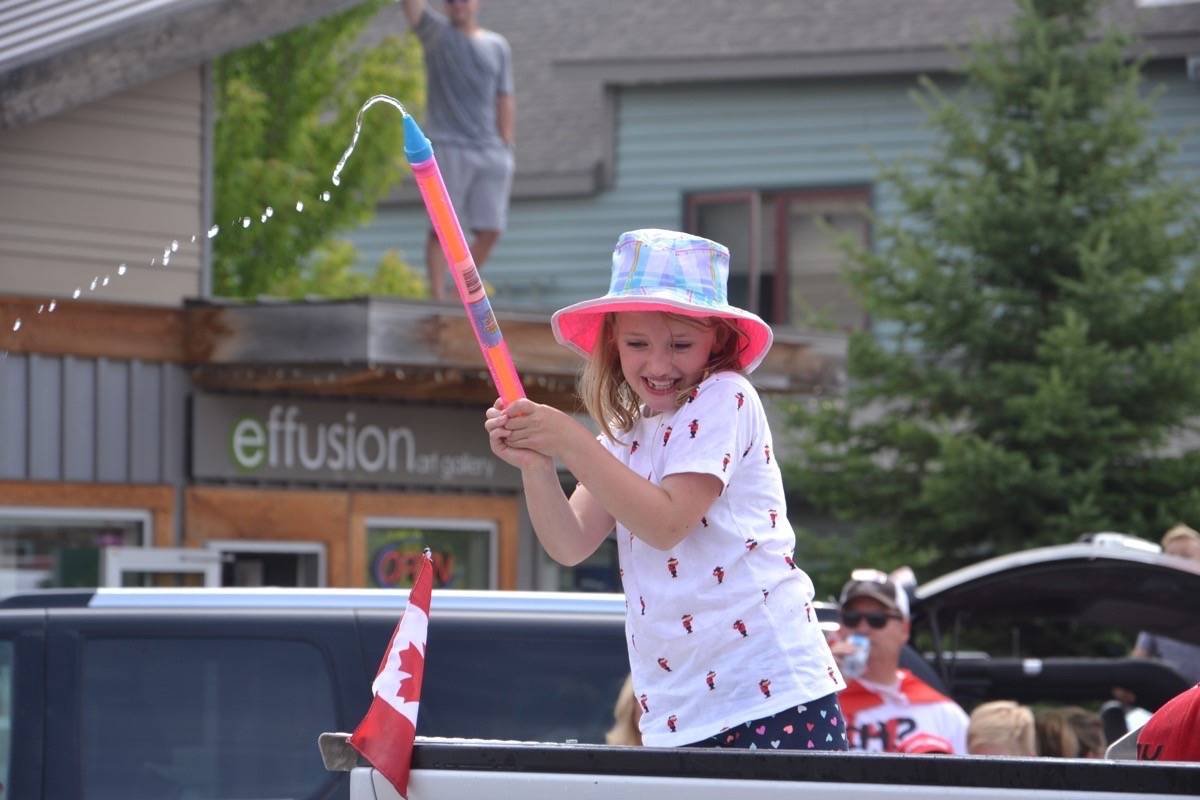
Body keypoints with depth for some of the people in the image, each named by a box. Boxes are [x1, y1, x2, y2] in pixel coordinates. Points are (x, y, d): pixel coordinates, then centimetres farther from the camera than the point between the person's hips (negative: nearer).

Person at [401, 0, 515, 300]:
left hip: (489, 151, 3)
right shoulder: (436, 32, 6)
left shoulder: (497, 46, 14)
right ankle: (437, 299, -5)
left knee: (490, 230, -1)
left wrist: (507, 150, 8)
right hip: (446, 148, -3)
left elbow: (505, 100, 14)